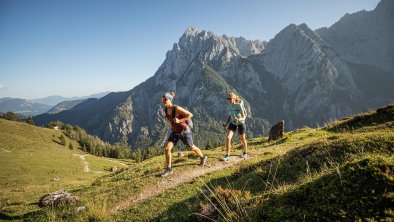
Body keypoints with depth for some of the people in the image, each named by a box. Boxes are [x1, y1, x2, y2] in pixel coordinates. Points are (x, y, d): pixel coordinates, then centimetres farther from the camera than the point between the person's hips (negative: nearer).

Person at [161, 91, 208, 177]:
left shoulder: (177, 108, -26)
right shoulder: (166, 110, -4)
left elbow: (190, 115, -25)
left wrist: (179, 121, -29)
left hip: (184, 131, -6)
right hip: (175, 132, 6)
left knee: (191, 148, 15)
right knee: (167, 149, -10)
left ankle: (203, 157, 44)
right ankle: (169, 169, 4)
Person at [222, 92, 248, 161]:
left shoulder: (239, 105, -23)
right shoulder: (229, 106, -7)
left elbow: (244, 117, -24)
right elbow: (228, 116, 4)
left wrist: (238, 119, -44)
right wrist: (226, 124, -10)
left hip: (240, 123, -4)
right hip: (232, 123, 4)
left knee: (243, 139, 15)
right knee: (228, 137, -16)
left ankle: (245, 153, 40)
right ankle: (227, 156, -11)